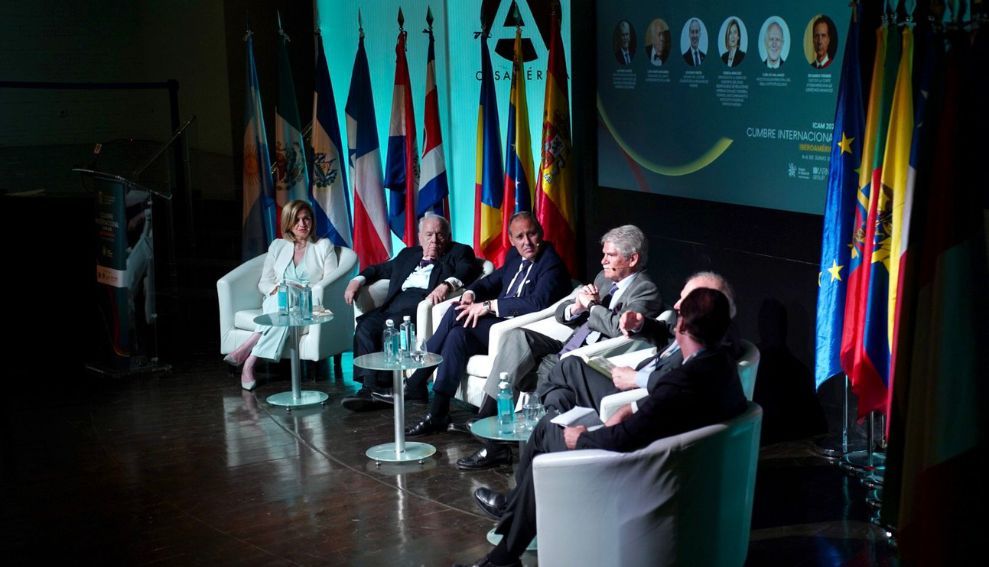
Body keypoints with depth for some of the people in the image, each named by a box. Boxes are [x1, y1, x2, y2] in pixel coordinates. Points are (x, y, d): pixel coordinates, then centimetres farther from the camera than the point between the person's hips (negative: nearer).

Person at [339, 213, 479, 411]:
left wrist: (447, 284, -25)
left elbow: (468, 272, -4)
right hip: (395, 303, 5)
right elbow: (382, 269, 34)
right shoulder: (409, 254, 33)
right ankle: (369, 388, -27)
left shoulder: (458, 253, 16)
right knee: (365, 326, -23)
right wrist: (358, 280, 14)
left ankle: (380, 387, -28)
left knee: (392, 326, -32)